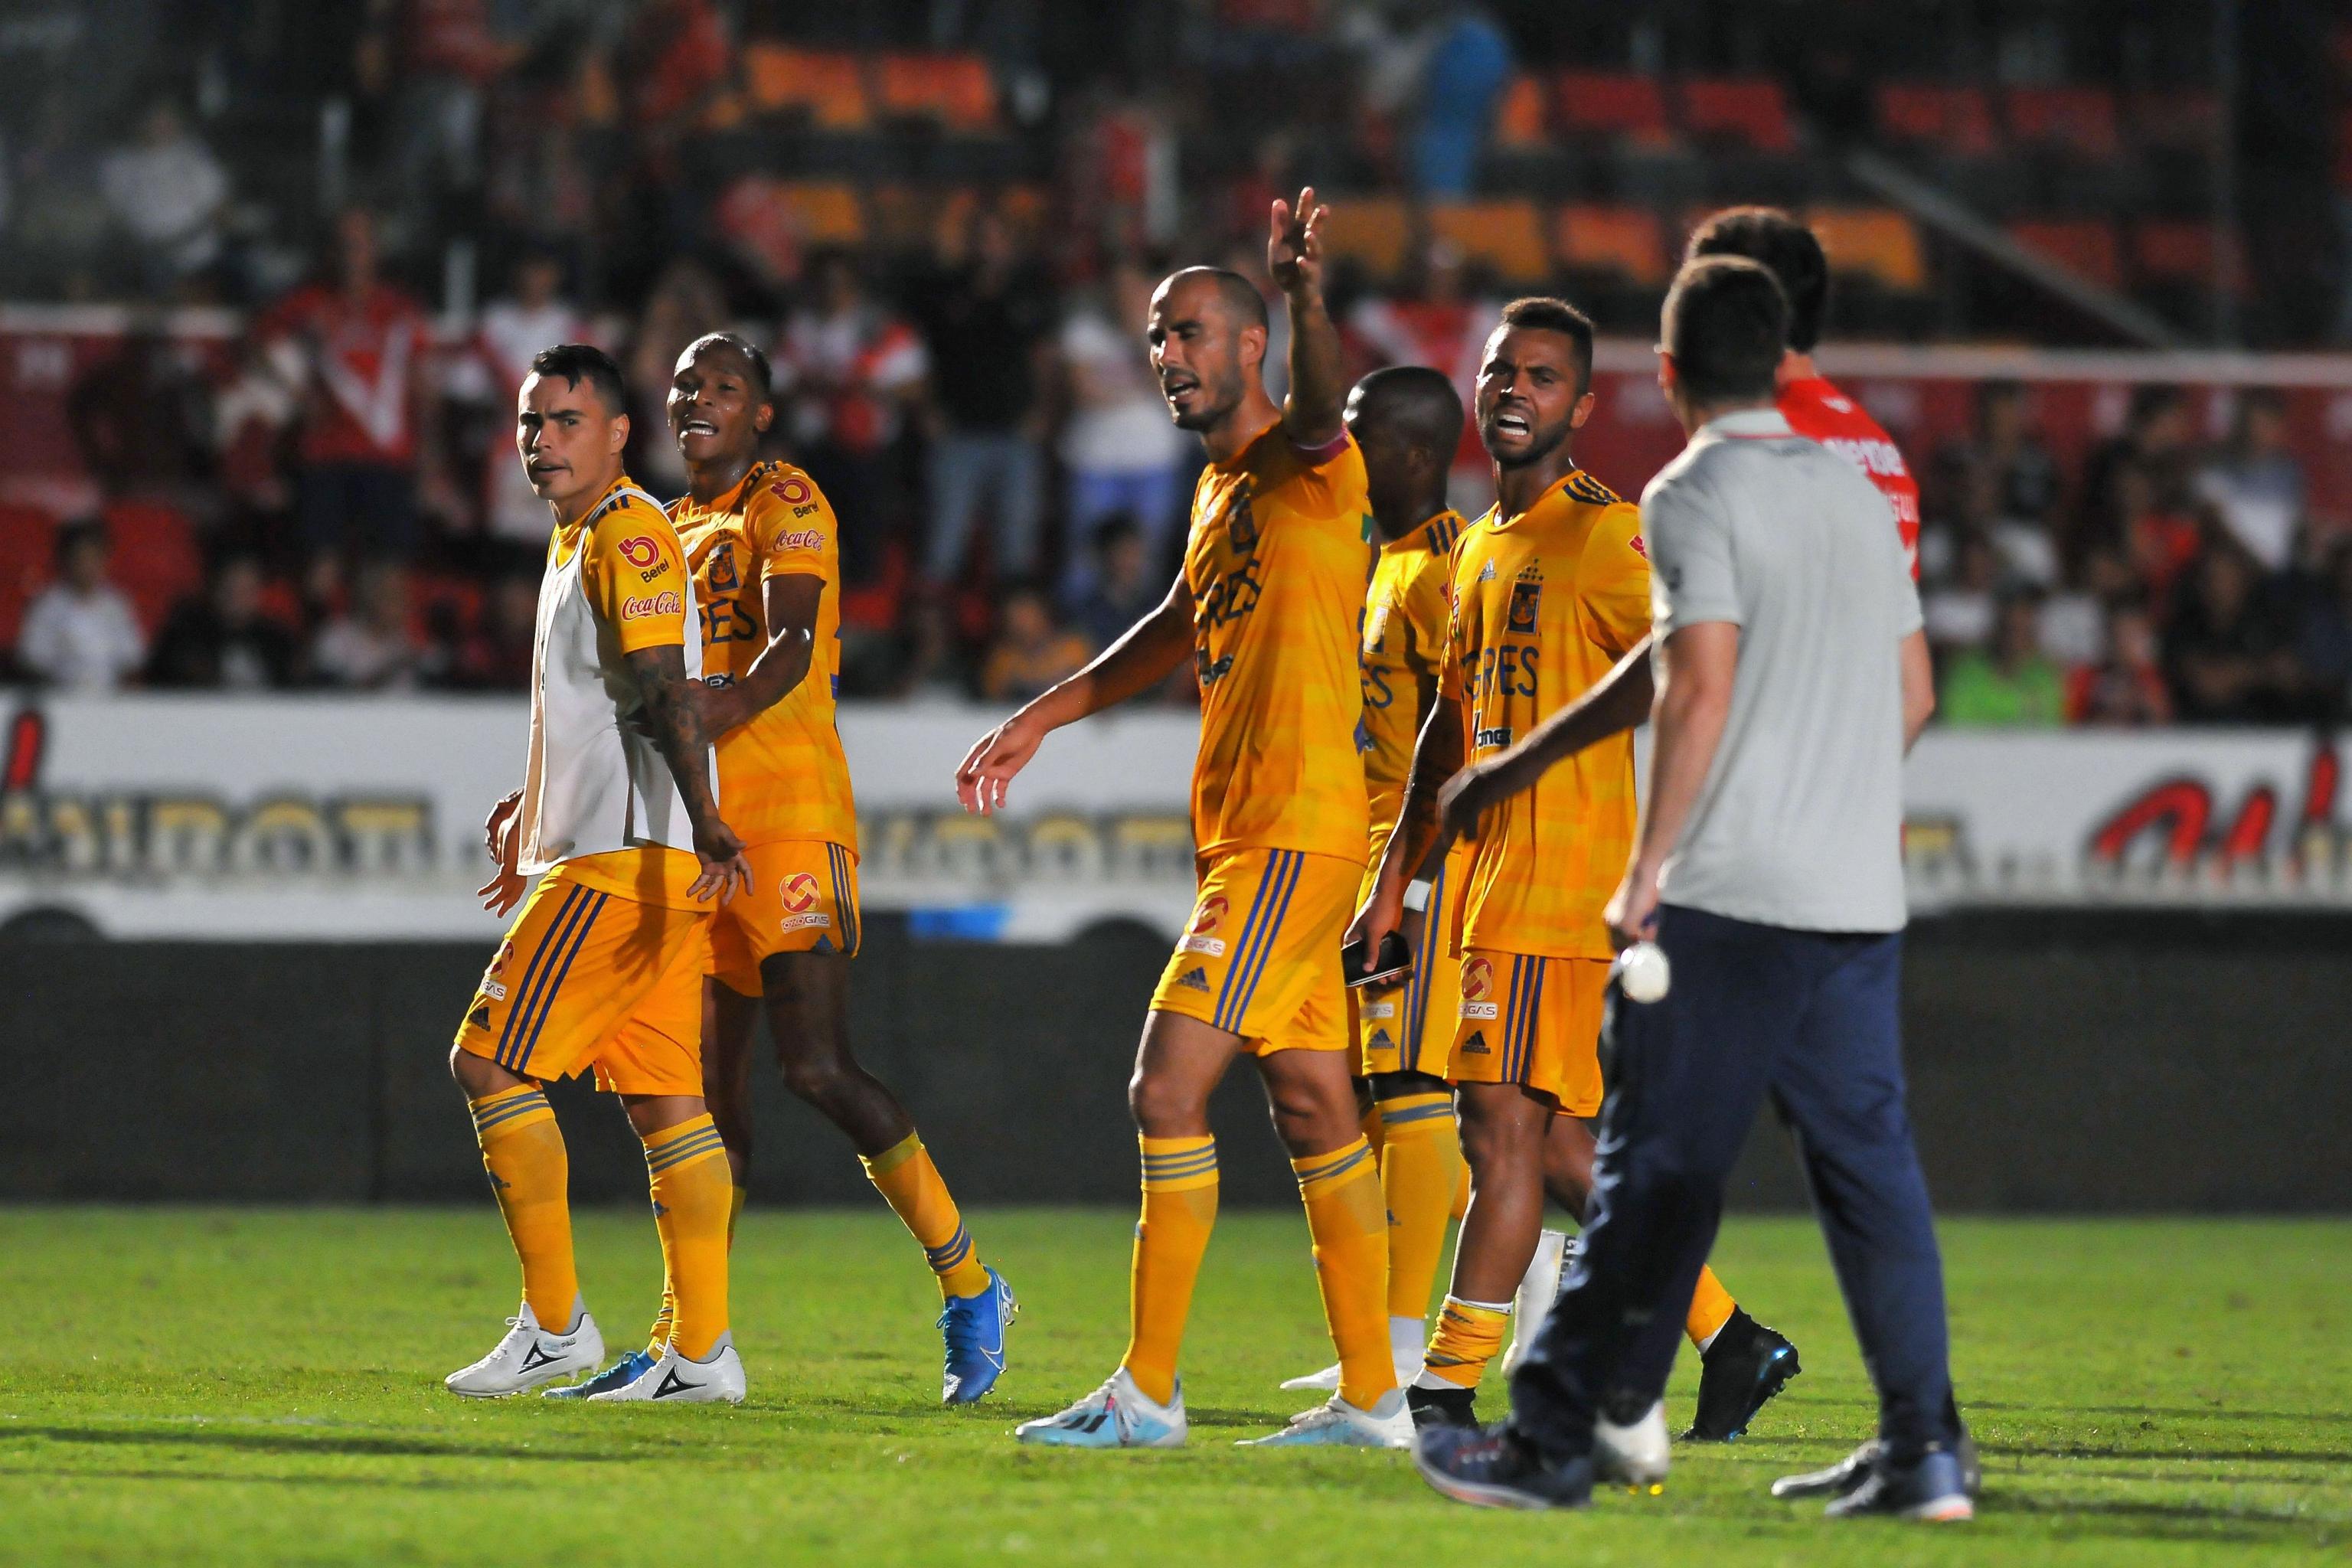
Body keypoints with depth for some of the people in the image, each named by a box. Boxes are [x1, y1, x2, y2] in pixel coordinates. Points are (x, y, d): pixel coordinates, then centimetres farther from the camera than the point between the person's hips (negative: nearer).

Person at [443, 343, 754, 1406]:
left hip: (624, 859, -10)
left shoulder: (628, 537, -11)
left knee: (490, 1063, -9)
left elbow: (667, 693, -22)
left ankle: (554, 1322, -7)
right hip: (627, 857, 10)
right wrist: (534, 807, 42)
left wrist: (704, 820, -31)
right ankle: (701, 1349, 4)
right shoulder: (578, 542, 20)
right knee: (664, 1101, 6)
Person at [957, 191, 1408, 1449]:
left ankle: (1147, 1392, -9)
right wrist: (1043, 718, 37)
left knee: (1168, 1086, -12)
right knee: (1312, 1109, 10)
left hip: (1294, 830, -10)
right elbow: (1181, 627, 32)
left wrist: (1306, 303, -54)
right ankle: (1372, 1397, 14)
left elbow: (1320, 414, -34)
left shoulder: (1309, 469, -10)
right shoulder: (1220, 487, 17)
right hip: (1242, 829, 10)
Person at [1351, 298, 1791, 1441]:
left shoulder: (1605, 534, -9)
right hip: (1494, 880, 9)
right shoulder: (1479, 547, 19)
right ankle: (1733, 1343, 17)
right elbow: (1449, 728, 25)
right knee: (1556, 1143, 9)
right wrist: (1392, 884, 23)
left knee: (1504, 1125, -9)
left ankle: (1448, 1388, -6)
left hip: (1559, 881, -9)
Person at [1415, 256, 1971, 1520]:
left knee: (1658, 1167, -5)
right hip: (1863, 890, 7)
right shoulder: (1856, 492, 15)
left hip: (1733, 895, -7)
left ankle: (1560, 1438, -3)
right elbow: (1912, 690, 18)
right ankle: (1922, 1452, 5)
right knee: (1867, 1161, 7)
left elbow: (1700, 684, -16)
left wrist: (1649, 863, -12)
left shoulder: (1695, 494, -7)